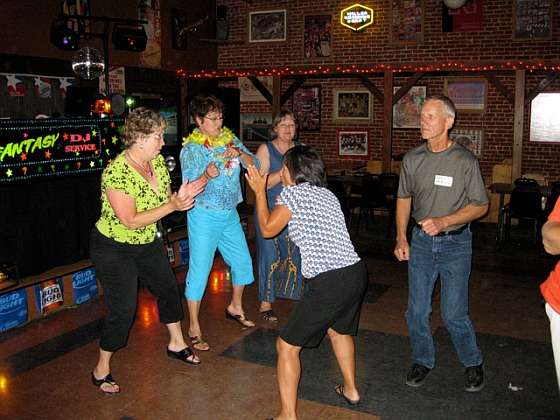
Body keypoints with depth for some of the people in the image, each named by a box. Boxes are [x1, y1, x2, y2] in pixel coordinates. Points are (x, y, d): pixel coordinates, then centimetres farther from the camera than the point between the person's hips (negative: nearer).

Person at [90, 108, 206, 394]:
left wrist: (182, 196, -18)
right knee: (123, 311, -7)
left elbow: (165, 198, 3)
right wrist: (172, 205, -31)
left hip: (147, 242, 8)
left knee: (168, 289, 18)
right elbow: (131, 221, -29)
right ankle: (101, 370, 14)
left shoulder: (158, 162, -5)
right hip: (114, 249, -8)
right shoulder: (116, 172, -28)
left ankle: (177, 343, 42)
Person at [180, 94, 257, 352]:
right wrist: (206, 176, -35)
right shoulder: (190, 149, -11)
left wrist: (239, 153, -21)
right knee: (199, 271, -2)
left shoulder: (229, 139, 4)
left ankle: (235, 307, 41)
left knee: (243, 262, 16)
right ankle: (194, 329, 10)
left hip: (230, 214, 6)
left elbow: (254, 164, 0)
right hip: (204, 215, -6)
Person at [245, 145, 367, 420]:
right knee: (339, 330, 34)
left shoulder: (292, 193, -3)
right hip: (356, 273, 8)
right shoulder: (328, 194, 18)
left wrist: (259, 191, 15)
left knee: (287, 346, 5)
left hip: (328, 283, -8)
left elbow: (267, 229, 5)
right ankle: (350, 390, 48)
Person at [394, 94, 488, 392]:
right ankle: (423, 360, 31)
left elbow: (480, 205, -7)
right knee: (417, 310, 9)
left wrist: (444, 221, -19)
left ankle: (473, 363, 26)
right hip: (421, 241, 4)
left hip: (455, 242, -3)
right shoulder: (412, 159, -1)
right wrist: (401, 239, 4)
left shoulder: (465, 161, -13)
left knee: (454, 314, 0)